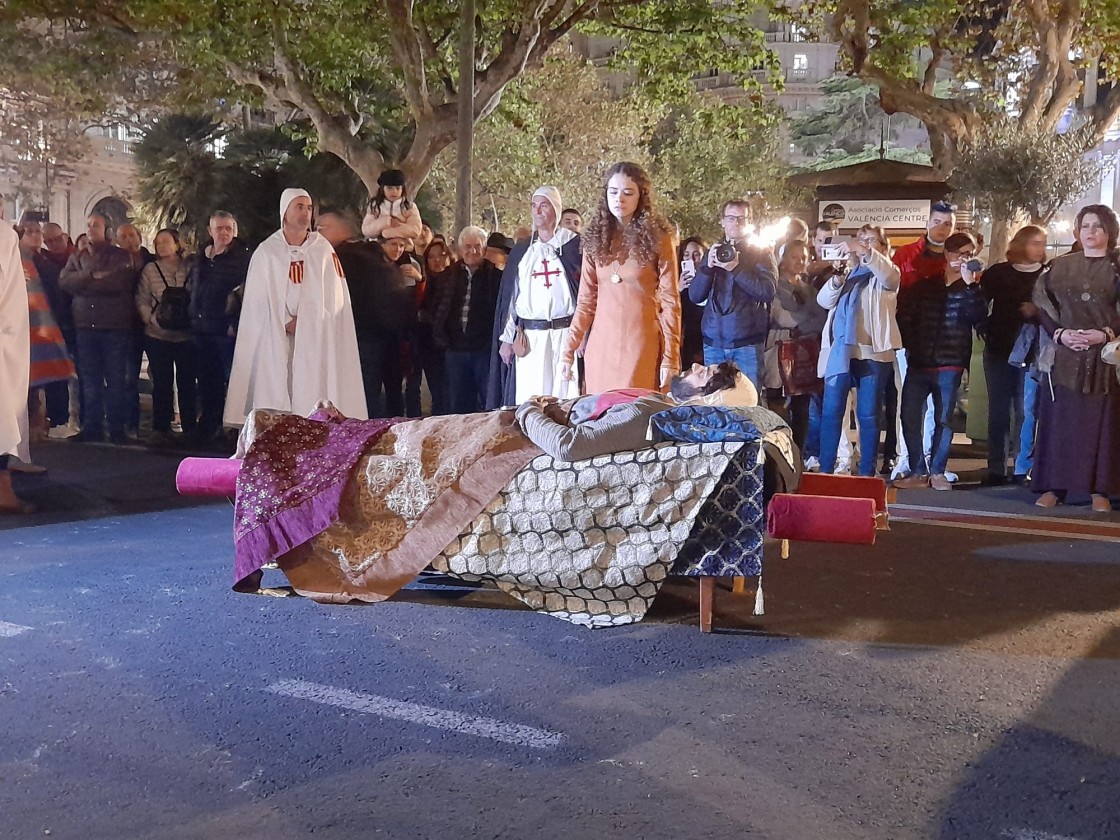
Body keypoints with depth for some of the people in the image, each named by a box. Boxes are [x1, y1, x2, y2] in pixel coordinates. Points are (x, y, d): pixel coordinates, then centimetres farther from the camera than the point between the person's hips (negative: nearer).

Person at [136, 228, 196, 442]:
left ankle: (190, 428, 11)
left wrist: (191, 320, -11)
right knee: (162, 383, 4)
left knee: (187, 383, 3)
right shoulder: (150, 270, 6)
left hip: (186, 335, 0)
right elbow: (141, 301, 3)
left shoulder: (190, 269, 4)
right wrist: (154, 319, -12)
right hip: (157, 336, 1)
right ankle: (161, 429, 11)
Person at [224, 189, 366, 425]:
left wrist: (309, 321, -9)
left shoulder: (323, 250, 6)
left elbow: (334, 295, 1)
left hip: (315, 339, 0)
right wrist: (286, 323, -8)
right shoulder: (265, 252, 5)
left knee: (311, 395, -7)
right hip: (275, 340, 0)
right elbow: (258, 300, 2)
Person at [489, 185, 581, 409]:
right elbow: (509, 297, 15)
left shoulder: (574, 244, 4)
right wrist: (507, 338, 8)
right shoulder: (521, 251, 16)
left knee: (566, 398, -6)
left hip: (566, 333, -3)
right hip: (529, 338, 3)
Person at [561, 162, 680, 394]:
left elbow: (670, 302, -2)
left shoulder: (657, 238, 0)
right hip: (601, 346, 3)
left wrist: (671, 357, -9)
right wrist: (569, 350, 2)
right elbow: (585, 301, 9)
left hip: (642, 344, -3)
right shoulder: (595, 238, 9)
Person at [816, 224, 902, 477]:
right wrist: (836, 281, -10)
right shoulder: (848, 272, 21)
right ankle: (825, 470, 6)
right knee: (831, 411, 0)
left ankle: (867, 473, 5)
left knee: (868, 415, 0)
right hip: (839, 349, 4)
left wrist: (867, 254, -32)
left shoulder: (885, 273, 8)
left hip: (871, 351, -4)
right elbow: (824, 301, 10)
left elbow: (890, 277, -17)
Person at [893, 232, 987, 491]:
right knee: (910, 418, -3)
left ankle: (937, 472, 11)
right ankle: (918, 471, 5)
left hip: (949, 366, -2)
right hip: (918, 363, 2)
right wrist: (911, 346, 3)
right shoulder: (925, 285, 12)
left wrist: (970, 286, -20)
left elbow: (978, 318, -12)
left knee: (943, 420, 2)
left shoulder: (973, 289, 6)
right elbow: (904, 315, 13)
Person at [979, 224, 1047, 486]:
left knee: (1027, 411, -1)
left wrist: (1037, 312, -18)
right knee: (998, 412, 4)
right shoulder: (997, 273, 6)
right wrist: (986, 331, -8)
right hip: (999, 349, 1)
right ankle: (996, 469, 9)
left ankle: (1023, 469, 5)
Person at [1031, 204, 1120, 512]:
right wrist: (1060, 334, -9)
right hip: (1064, 355, 2)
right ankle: (1053, 486, 5)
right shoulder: (1059, 266, 10)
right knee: (1059, 420, 1)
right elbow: (1044, 306, 6)